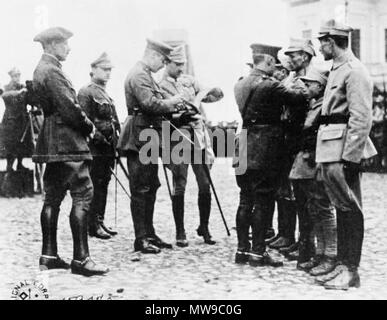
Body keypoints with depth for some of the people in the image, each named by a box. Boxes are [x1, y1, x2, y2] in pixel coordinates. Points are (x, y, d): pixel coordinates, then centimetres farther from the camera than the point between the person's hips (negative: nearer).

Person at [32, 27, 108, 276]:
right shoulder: (52, 71, -14)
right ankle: (81, 258, -11)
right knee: (83, 195, -10)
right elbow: (69, 108, -20)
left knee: (53, 197, 12)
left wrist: (85, 125, 10)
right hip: (66, 142, -11)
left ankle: (49, 255, 18)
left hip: (52, 143, 11)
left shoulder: (42, 69, 18)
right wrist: (89, 126, -4)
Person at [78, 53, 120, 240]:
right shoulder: (86, 93, -7)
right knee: (95, 186, -6)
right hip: (95, 148, -8)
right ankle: (93, 225, -1)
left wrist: (116, 143, 14)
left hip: (108, 149, 8)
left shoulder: (107, 95, 21)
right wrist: (99, 138, -18)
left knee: (103, 185, 11)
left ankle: (100, 222, 17)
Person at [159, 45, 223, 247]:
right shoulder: (161, 86, -1)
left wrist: (214, 94, -16)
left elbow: (203, 96, 6)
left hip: (198, 135, 4)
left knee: (205, 184, 4)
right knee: (179, 187, 0)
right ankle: (180, 233, 9)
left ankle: (204, 228, 19)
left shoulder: (189, 80, 13)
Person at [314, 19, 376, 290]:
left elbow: (361, 118, -19)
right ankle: (343, 265, 22)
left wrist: (350, 158, -22)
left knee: (350, 210, -3)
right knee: (342, 209, 13)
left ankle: (351, 272, 4)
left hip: (343, 151, -10)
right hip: (331, 151, 10)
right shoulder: (337, 69, 17)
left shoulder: (354, 71, -13)